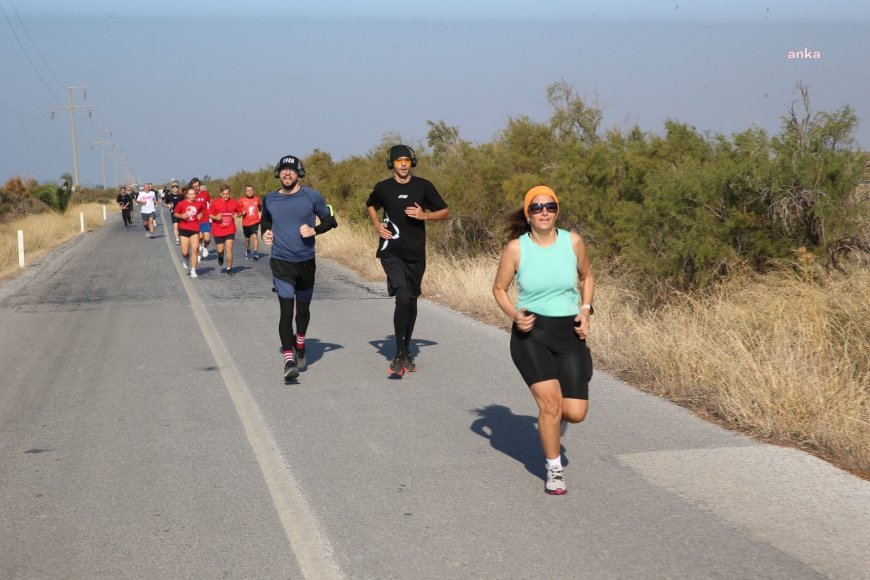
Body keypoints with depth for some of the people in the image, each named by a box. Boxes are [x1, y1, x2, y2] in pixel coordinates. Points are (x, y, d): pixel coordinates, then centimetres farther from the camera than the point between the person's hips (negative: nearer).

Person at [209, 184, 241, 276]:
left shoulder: (234, 203, -2)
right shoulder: (215, 203, -6)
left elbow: (240, 212, 12)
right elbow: (209, 214, 0)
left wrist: (237, 215, -11)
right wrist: (216, 217, -19)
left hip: (230, 230, 0)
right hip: (218, 230, 0)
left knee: (229, 248, -10)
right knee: (220, 250, 6)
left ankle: (229, 268, 1)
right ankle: (220, 256, 45)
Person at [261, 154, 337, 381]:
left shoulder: (312, 197, -2)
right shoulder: (270, 200, 4)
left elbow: (330, 220, 5)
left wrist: (314, 230, -13)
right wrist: (265, 232, 4)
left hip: (306, 262, 1)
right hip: (281, 262, -1)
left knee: (303, 309, 16)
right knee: (286, 310, -14)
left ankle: (299, 345, 44)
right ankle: (289, 360, -19)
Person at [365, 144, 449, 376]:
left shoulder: (423, 186, 2)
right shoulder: (383, 188, 2)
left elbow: (445, 211, 8)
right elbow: (370, 206, 23)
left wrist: (425, 215, -10)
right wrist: (377, 225, 4)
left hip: (416, 254, 2)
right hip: (391, 252, -2)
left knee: (411, 301, 12)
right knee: (403, 297, -20)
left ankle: (406, 350, 29)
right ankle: (399, 354, -12)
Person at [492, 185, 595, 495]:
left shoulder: (573, 242, -2)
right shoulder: (516, 248, -7)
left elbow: (587, 276, 15)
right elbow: (499, 288, 5)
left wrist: (585, 310, 0)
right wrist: (514, 314, -13)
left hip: (569, 333, 2)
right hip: (531, 333, -2)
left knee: (575, 413, -4)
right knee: (551, 401, -15)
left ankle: (549, 422, 35)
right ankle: (554, 469, 8)